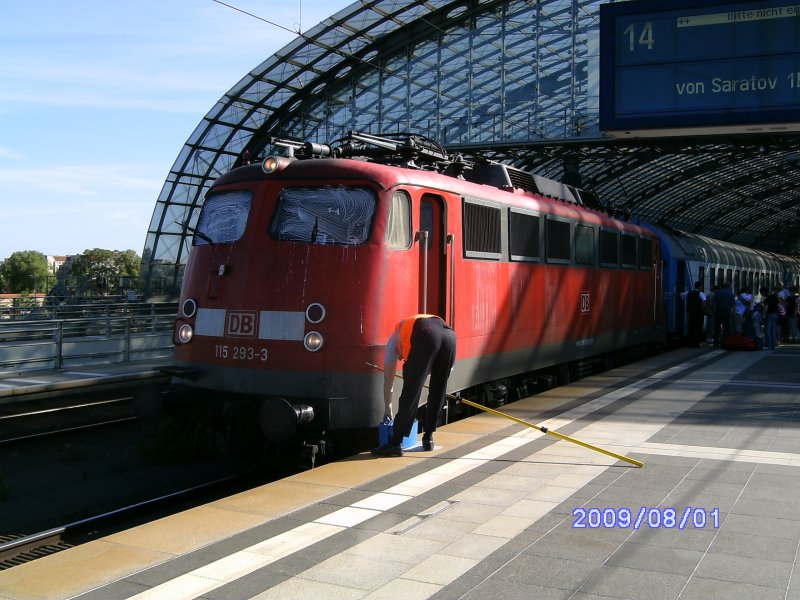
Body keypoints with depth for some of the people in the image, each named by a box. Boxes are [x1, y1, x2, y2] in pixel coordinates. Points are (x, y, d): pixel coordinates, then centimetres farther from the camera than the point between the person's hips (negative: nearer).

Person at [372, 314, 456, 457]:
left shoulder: (395, 338, 35)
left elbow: (388, 380, 35)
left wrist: (387, 408, 46)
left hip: (426, 337, -5)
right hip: (449, 334, 5)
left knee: (410, 391, -1)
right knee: (438, 393, 19)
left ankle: (396, 443, -1)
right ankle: (428, 438, 24)